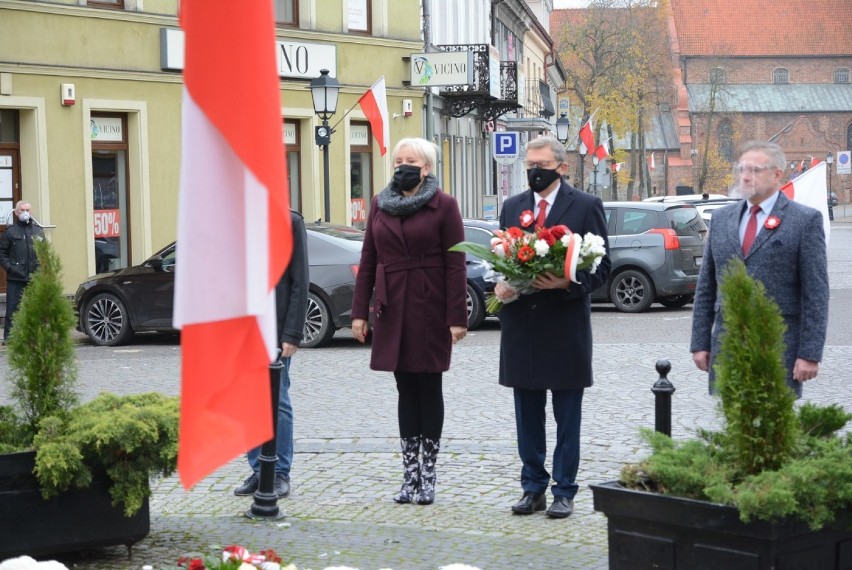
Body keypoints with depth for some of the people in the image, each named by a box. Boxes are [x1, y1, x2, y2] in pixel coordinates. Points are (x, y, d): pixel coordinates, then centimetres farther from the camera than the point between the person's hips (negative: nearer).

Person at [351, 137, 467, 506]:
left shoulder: (443, 206, -4)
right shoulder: (379, 206, 10)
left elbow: (455, 264, -8)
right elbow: (368, 261, 11)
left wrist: (457, 317, -13)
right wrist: (360, 311, 5)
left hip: (430, 309, -4)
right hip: (392, 310, 4)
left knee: (429, 389, 2)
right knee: (406, 389, 7)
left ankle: (427, 475, 9)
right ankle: (410, 473, 11)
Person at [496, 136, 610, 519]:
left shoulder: (586, 207, -1)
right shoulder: (512, 207, 13)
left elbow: (601, 267, -2)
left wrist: (568, 282, -19)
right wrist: (501, 284, -4)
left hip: (565, 325, -4)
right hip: (520, 325, 4)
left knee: (567, 417, 2)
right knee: (527, 415, 10)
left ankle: (564, 492, 9)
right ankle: (533, 488, 18)